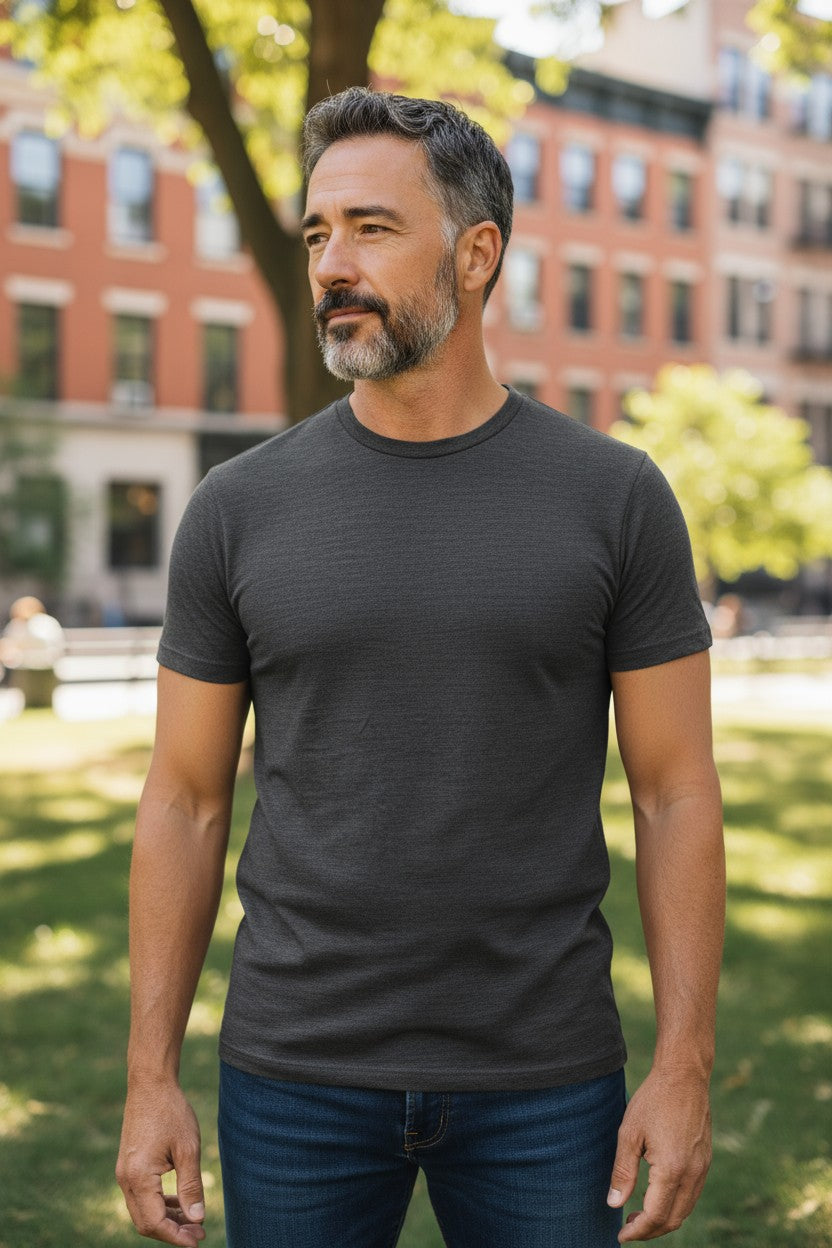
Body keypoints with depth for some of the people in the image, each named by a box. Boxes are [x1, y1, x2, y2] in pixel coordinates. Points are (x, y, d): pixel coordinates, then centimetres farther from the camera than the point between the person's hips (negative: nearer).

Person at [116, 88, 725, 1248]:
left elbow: (676, 792, -2)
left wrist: (685, 1064, -6)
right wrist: (150, 1076, -1)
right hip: (297, 1070, 1)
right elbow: (186, 801, 2)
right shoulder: (240, 509, -2)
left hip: (543, 1074, 0)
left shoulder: (615, 497, -4)